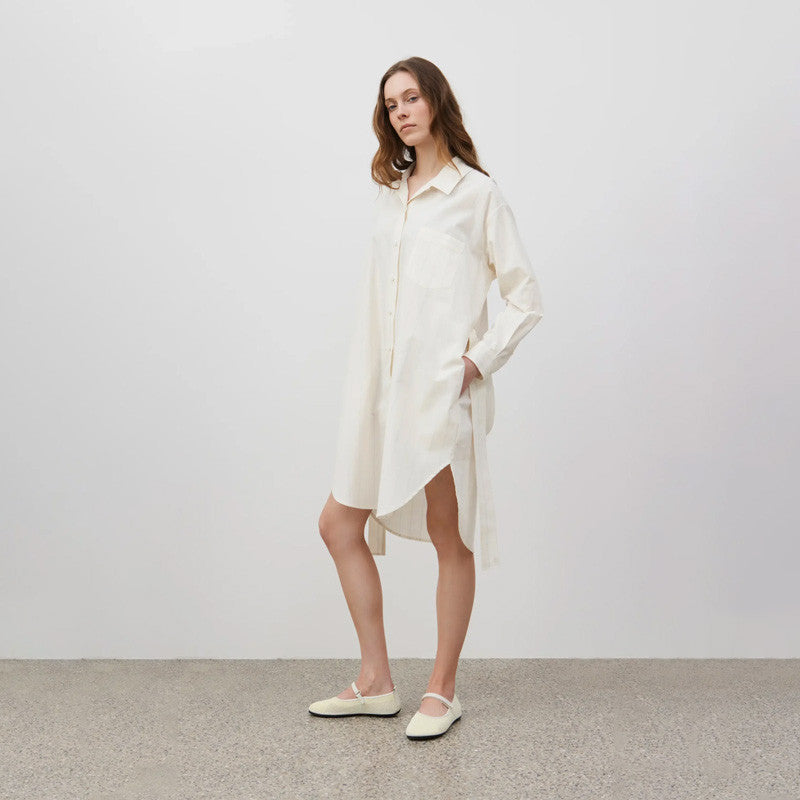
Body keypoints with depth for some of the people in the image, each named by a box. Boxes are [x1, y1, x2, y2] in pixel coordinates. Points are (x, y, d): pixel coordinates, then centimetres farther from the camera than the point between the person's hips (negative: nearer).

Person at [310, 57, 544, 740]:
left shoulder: (477, 192, -2)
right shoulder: (391, 193, 16)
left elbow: (526, 298, -2)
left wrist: (479, 360, -11)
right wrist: (364, 383, 11)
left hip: (442, 389, -7)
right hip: (384, 388, 7)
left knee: (450, 538, 4)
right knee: (340, 525, 7)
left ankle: (442, 691, 19)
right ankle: (376, 683, 20)